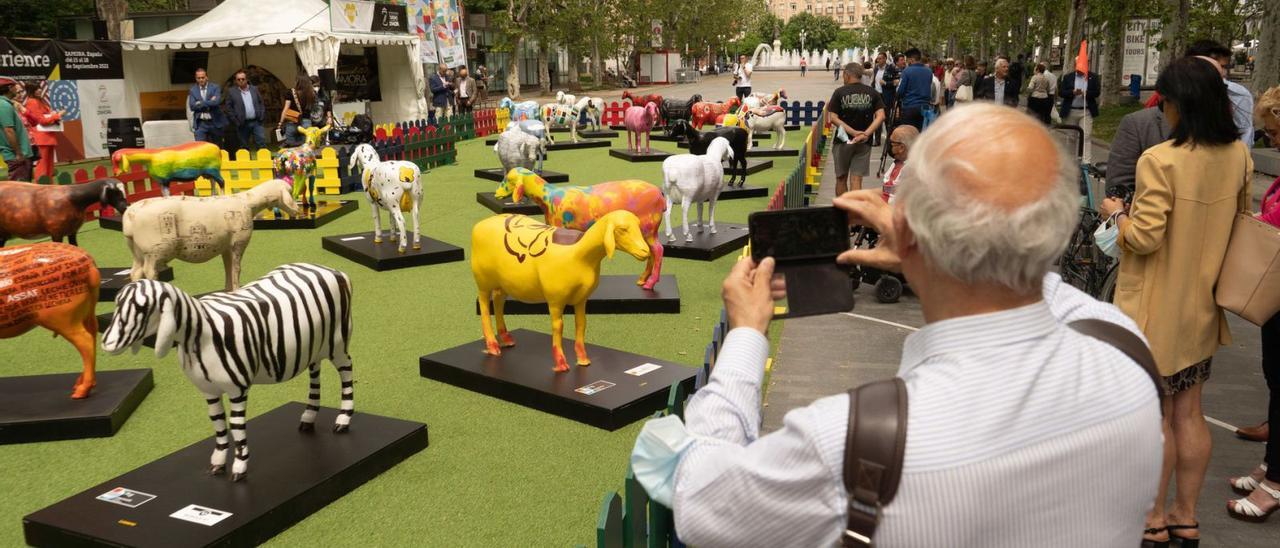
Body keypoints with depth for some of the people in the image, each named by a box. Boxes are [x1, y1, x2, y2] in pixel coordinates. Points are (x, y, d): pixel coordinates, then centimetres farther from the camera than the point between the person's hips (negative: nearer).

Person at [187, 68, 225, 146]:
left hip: (215, 123, 0)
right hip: (200, 124, 1)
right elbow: (192, 106, -7)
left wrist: (201, 103, -13)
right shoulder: (193, 90, 5)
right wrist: (209, 103, -13)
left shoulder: (215, 87, 0)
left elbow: (217, 101, -17)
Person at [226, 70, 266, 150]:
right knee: (244, 147, 5)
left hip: (256, 122, 1)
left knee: (262, 143, -6)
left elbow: (261, 103, 12)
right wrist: (236, 121, -8)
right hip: (242, 124, -1)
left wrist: (261, 116, 0)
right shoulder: (232, 92, 1)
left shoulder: (254, 89, 10)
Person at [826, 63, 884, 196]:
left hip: (843, 141, -1)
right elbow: (881, 116, -7)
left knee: (841, 178, 14)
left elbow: (833, 118, -11)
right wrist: (866, 134, -15)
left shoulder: (840, 92, -4)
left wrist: (853, 132, -13)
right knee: (856, 179, 1)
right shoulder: (872, 93, 3)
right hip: (864, 142, 1)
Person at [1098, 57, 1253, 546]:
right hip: (1203, 304, 6)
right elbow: (1239, 218, 12)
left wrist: (1117, 213, -4)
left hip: (1157, 309, -6)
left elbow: (1145, 237, -22)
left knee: (1154, 416, 7)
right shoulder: (1238, 156, -1)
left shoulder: (1161, 160, -22)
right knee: (1189, 414, 16)